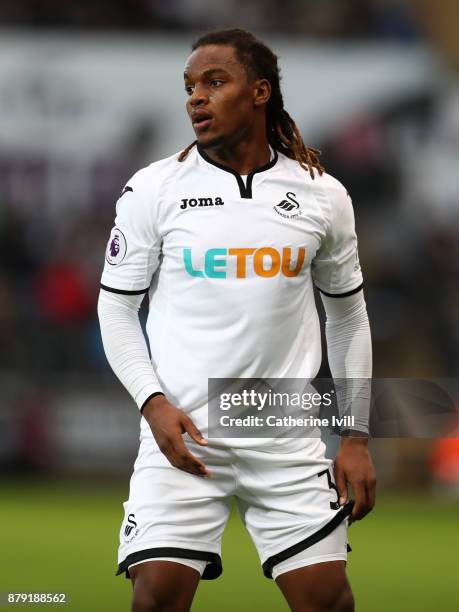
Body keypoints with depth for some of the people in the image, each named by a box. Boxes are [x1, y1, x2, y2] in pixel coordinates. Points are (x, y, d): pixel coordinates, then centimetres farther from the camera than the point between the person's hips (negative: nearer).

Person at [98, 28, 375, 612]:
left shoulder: (322, 195, 4)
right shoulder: (153, 189, -1)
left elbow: (348, 317, 13)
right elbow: (116, 306, 4)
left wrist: (356, 438, 9)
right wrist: (153, 403, -10)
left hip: (288, 442, 1)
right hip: (182, 434, -1)